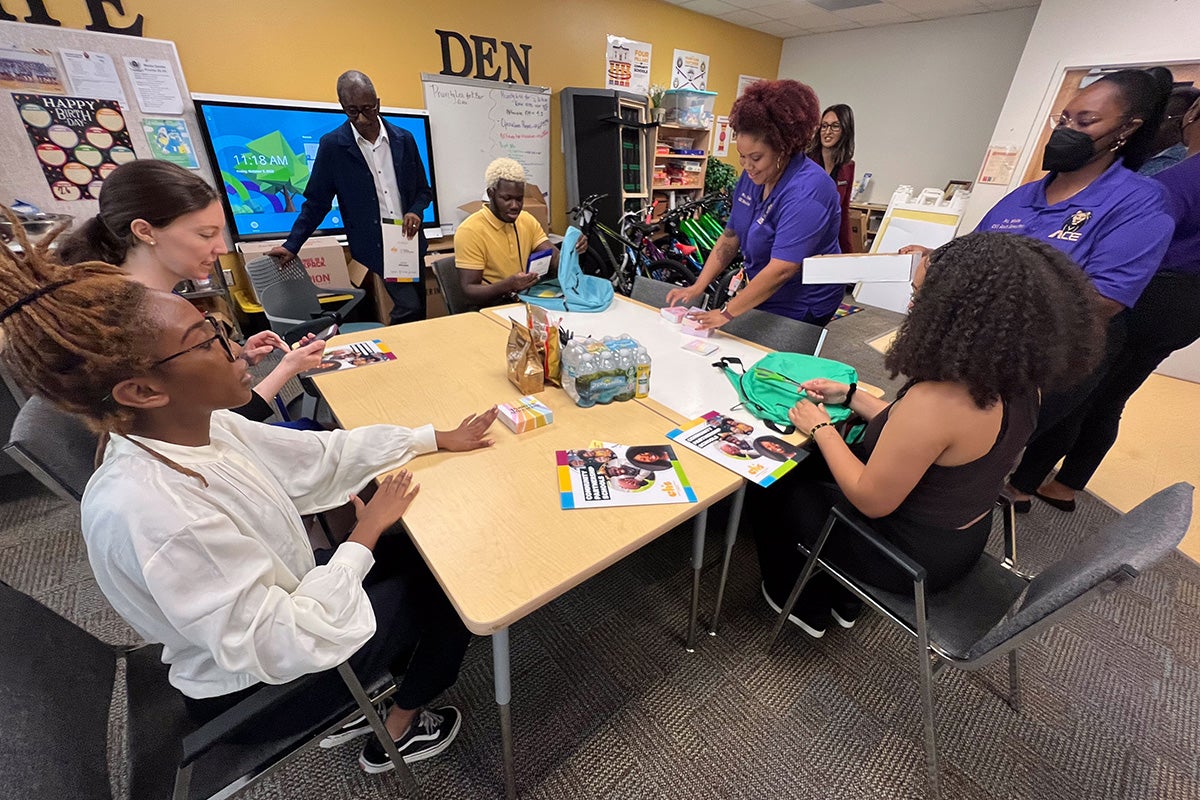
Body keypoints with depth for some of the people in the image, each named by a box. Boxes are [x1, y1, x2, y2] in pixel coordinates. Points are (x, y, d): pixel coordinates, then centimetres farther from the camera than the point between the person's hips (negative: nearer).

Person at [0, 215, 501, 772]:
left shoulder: (200, 426, -14)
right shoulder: (148, 512, -38)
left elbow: (321, 454, -5)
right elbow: (283, 645, -33)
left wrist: (438, 439, -4)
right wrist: (365, 535, -23)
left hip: (280, 596, 7)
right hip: (260, 686, -6)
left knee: (419, 550, 15)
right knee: (450, 591, 3)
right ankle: (400, 729, 30)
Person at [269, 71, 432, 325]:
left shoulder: (404, 139, 6)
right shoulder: (332, 145, -1)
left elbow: (423, 190, 13)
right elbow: (317, 202, 3)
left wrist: (416, 212, -8)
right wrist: (292, 245, -2)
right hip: (373, 248, -4)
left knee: (419, 310, 8)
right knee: (409, 308, -18)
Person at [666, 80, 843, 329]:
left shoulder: (807, 191, -26)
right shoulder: (752, 176, -1)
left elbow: (781, 270, -32)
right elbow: (730, 236, 2)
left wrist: (727, 313, -30)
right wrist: (697, 287, -8)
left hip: (800, 311, -6)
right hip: (762, 297, 7)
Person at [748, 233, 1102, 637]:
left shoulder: (936, 401, -37)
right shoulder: (1014, 381, -9)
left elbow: (871, 500, -26)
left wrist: (821, 429, -15)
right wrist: (850, 395, 4)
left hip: (914, 556, -8)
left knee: (774, 489, 10)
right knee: (813, 466, 23)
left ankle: (806, 608, 35)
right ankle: (843, 602, 37)